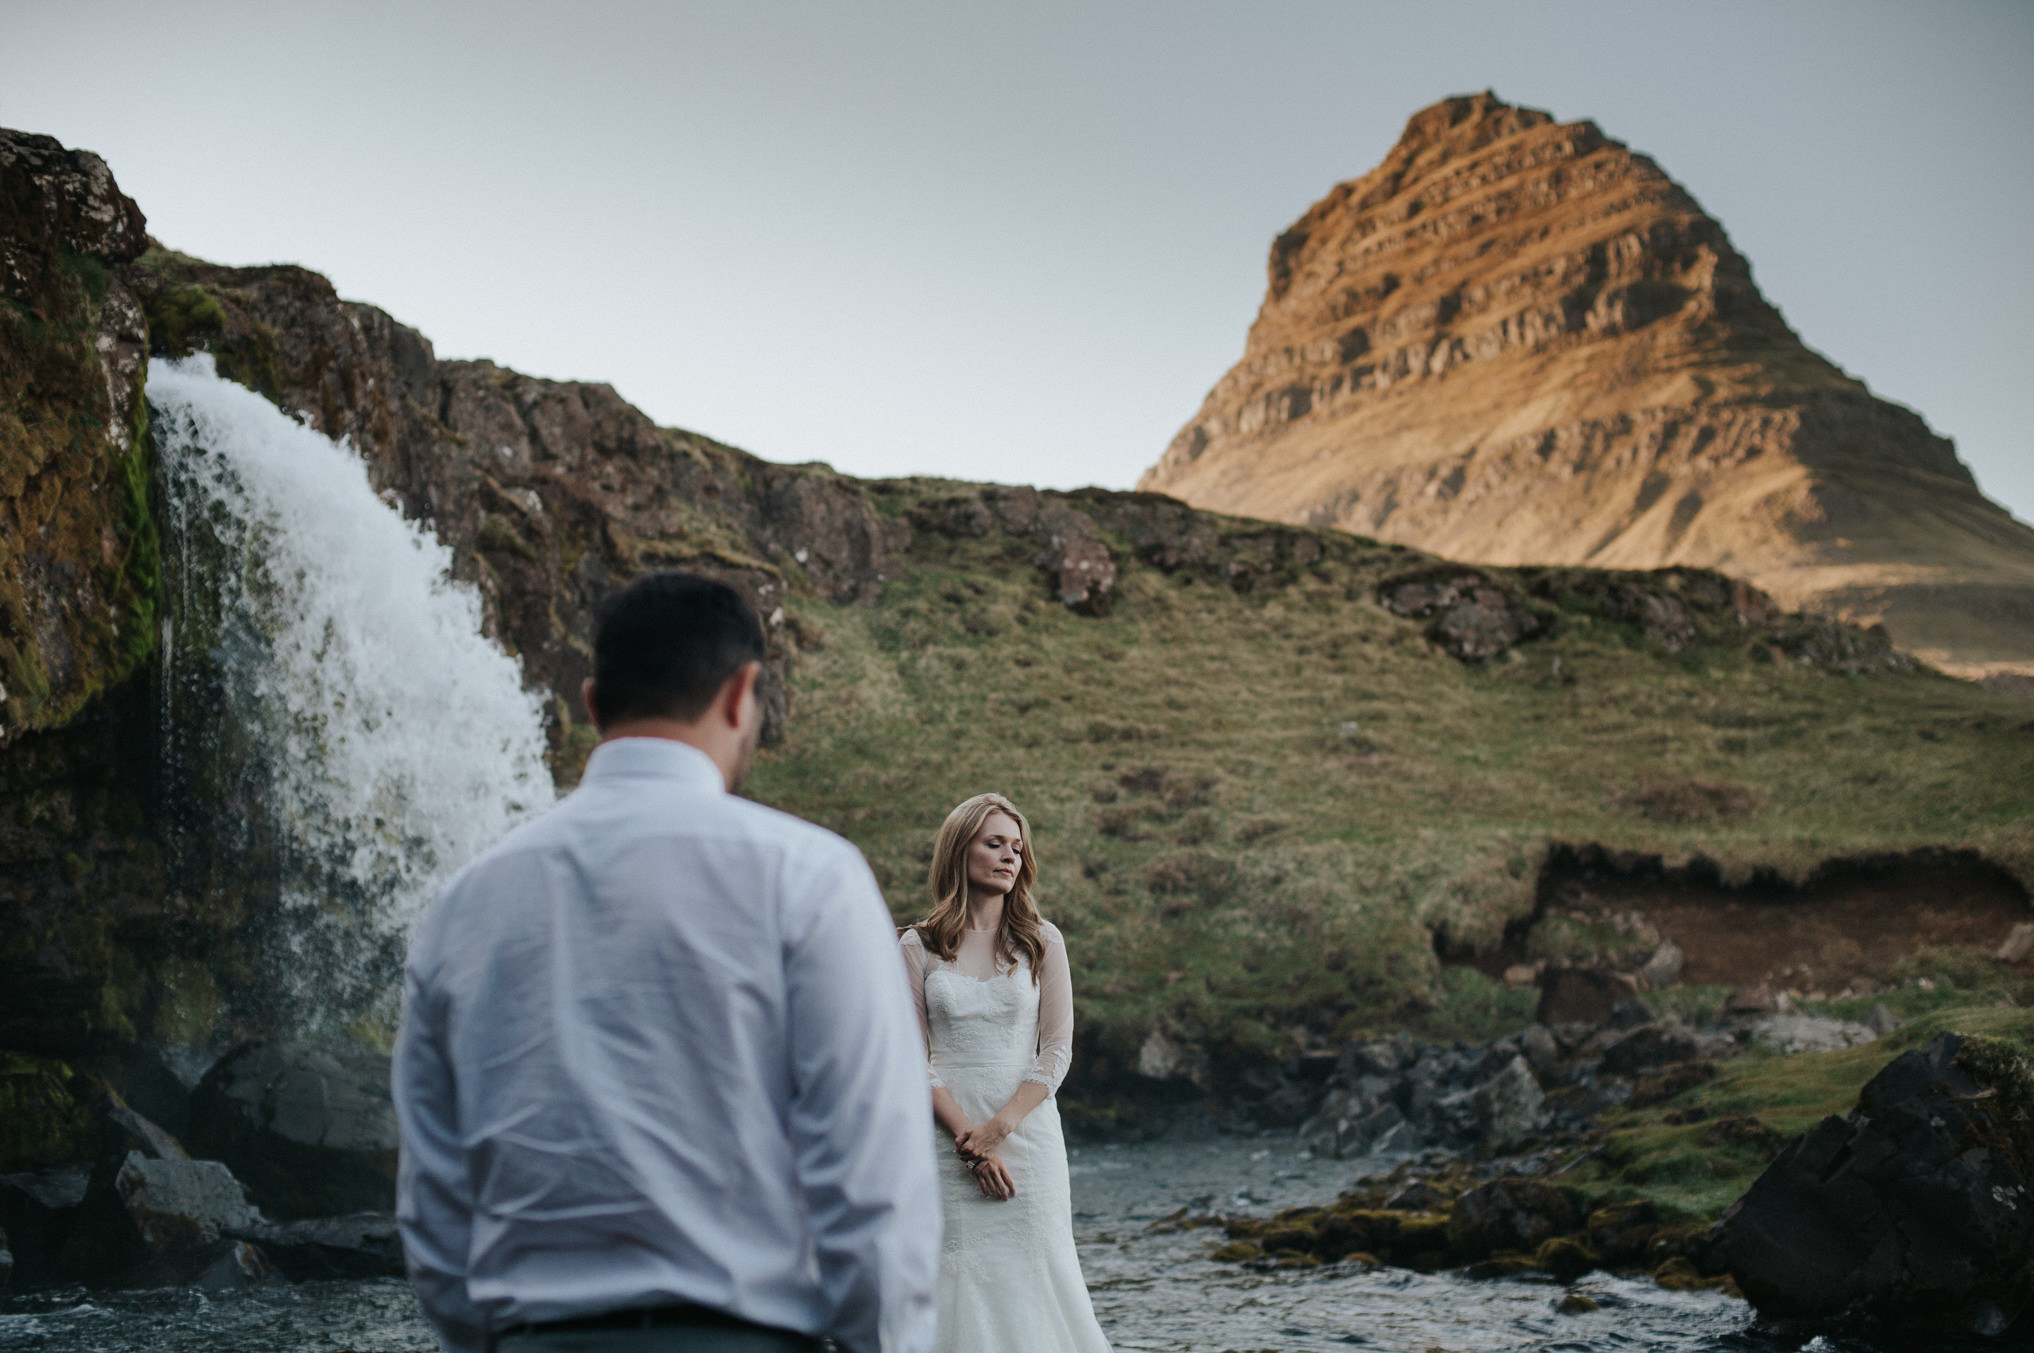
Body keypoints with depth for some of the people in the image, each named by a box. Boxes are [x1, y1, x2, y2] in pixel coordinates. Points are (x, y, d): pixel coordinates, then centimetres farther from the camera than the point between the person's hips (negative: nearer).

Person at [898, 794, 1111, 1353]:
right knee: (958, 1285, -4)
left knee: (1032, 1278, -2)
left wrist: (999, 1127, -11)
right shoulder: (919, 947, 4)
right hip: (946, 1134, 0)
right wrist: (966, 1137, -11)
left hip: (1027, 1130, 1)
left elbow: (1057, 1049, 1)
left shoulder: (1042, 941, 6)